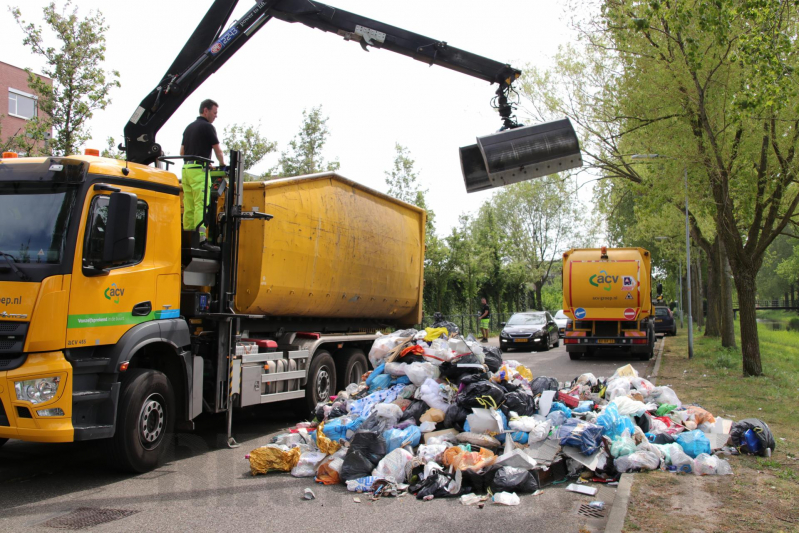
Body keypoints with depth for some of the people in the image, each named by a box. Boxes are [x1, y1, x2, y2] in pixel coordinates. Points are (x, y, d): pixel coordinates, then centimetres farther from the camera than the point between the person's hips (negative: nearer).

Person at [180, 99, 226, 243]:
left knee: (189, 206, 7)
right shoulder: (208, 127, -4)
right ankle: (200, 237, -18)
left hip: (186, 168, 8)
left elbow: (182, 152, 22)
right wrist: (222, 164, 19)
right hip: (199, 170, -8)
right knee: (201, 205, -12)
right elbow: (218, 150, 3)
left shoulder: (189, 127, 20)